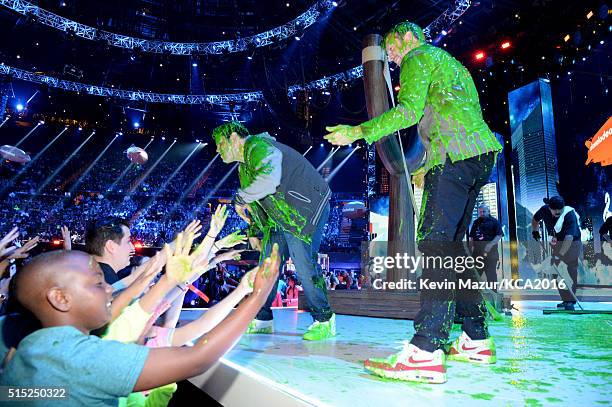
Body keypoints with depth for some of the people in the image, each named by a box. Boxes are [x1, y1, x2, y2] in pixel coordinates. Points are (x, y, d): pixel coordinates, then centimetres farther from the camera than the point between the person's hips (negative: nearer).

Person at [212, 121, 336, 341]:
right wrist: (254, 231, 21)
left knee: (304, 264, -14)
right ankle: (262, 320, 19)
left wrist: (240, 199, -23)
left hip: (306, 209, -10)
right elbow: (255, 203, 26)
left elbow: (269, 179, -36)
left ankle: (324, 321, 2)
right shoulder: (244, 167, 17)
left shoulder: (259, 146, -16)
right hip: (281, 219, 10)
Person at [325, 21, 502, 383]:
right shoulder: (450, 63, 34)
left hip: (456, 154, -9)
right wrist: (431, 167, 32)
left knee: (435, 242, -19)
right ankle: (476, 340, 11)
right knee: (451, 244, 9)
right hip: (481, 153, 10)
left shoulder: (418, 57, 6)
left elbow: (410, 110, -11)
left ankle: (427, 352, -26)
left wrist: (359, 132, -5)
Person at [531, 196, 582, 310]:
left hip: (572, 244, -6)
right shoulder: (545, 210, -11)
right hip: (556, 244, 6)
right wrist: (535, 230, 1)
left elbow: (569, 237, -37)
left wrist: (560, 254, -42)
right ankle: (565, 299, 16)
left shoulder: (570, 215, -28)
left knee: (572, 272, -11)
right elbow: (535, 219, 14)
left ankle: (570, 301, -9)